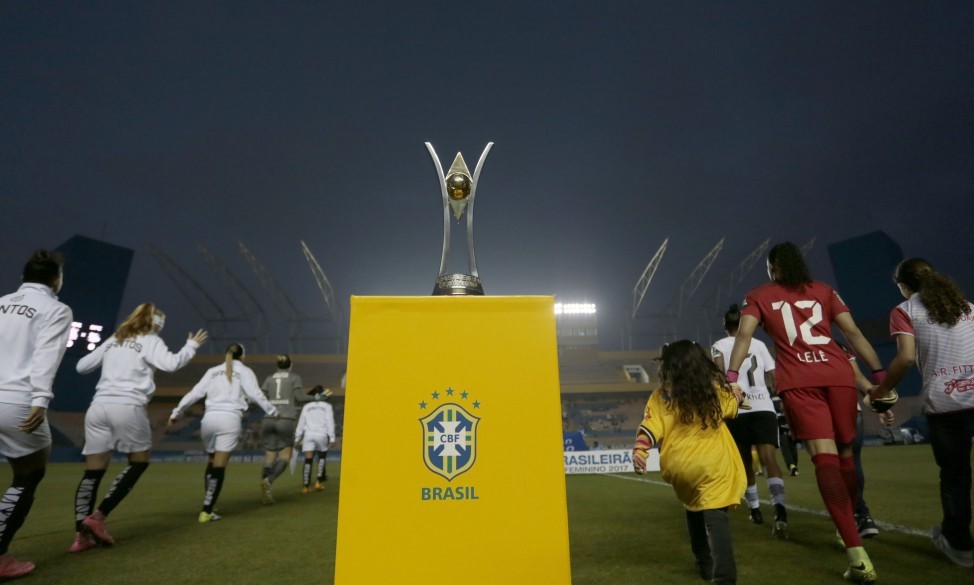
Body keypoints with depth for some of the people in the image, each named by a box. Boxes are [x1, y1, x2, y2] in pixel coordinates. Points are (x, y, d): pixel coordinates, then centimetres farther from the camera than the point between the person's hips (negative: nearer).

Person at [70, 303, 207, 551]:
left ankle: (81, 534, -1)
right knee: (139, 462, 10)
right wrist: (191, 345, 0)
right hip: (127, 407, -6)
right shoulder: (150, 340, 3)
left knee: (93, 471, 5)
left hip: (98, 407, 6)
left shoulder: (114, 340, 21)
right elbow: (171, 364, -12)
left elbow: (81, 366, 25)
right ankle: (98, 516, 2)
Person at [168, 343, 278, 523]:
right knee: (219, 466, -2)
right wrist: (272, 411, 7)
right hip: (230, 419, -4)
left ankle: (207, 503, 25)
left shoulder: (213, 371, 19)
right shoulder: (244, 371, 9)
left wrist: (176, 413, 22)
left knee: (212, 461, 21)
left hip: (209, 418, 4)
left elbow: (194, 394, 14)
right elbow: (255, 394, -1)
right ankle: (206, 511, -4)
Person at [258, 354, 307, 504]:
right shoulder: (295, 377, 9)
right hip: (286, 420, -3)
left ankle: (265, 492, -5)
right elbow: (298, 397, -2)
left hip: (268, 420, 3)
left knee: (269, 457, 7)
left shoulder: (269, 378, 16)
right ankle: (268, 480, -18)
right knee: (285, 456, 6)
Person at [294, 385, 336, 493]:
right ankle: (318, 482, 9)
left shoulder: (307, 406, 19)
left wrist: (297, 439, 14)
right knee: (322, 457, 18)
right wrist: (332, 438, -4)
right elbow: (330, 422, 1)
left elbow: (301, 423, 13)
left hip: (308, 434, 1)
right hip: (322, 435, -1)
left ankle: (306, 487, -2)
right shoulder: (327, 406, 12)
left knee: (308, 460, 2)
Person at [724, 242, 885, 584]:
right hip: (838, 374, 3)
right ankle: (850, 525, 32)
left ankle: (857, 555, -19)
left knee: (825, 457, -10)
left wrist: (731, 376, -10)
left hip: (798, 381, -3)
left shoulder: (759, 296, 11)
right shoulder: (823, 290, 18)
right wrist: (879, 373, 11)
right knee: (845, 453, 18)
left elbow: (744, 334, -4)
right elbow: (853, 333, 11)